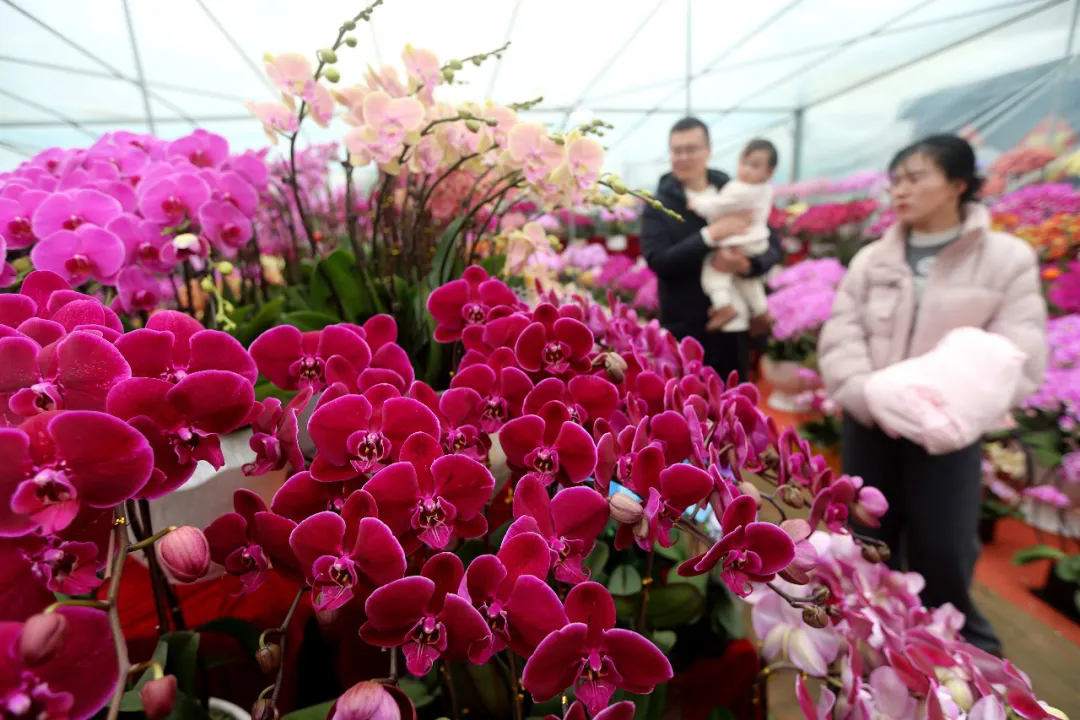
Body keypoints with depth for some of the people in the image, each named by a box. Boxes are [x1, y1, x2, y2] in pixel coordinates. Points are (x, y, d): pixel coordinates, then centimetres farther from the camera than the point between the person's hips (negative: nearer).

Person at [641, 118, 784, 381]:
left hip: (736, 328, 4)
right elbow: (657, 260, -16)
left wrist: (747, 264, -15)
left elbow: (774, 247, 6)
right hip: (686, 332, -4)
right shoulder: (659, 204, -3)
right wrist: (711, 234, -20)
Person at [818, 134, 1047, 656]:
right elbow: (839, 337, -2)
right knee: (870, 538, 13)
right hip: (869, 424, 2)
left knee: (943, 548, 5)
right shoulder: (871, 259, 4)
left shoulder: (1008, 258, -2)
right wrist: (867, 397, -18)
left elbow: (1019, 355, -8)